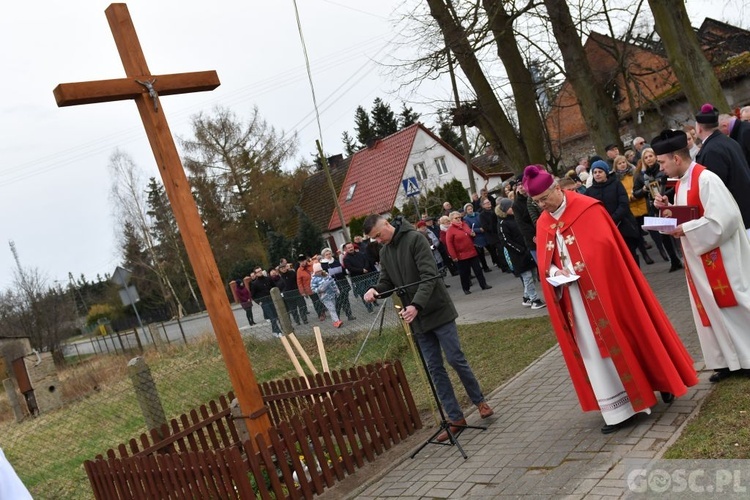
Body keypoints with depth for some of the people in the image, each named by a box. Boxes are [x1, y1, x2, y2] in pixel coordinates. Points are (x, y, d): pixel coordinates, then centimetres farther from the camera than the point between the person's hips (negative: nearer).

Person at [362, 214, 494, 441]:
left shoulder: (415, 239, -13)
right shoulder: (384, 252, 10)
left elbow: (429, 276, -21)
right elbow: (387, 281, 12)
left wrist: (416, 305, -33)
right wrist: (375, 290, -12)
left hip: (438, 311, -6)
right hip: (417, 318, 6)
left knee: (455, 359, -1)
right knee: (434, 368, 6)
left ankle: (479, 401, 22)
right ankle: (455, 418, 13)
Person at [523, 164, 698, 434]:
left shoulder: (588, 209, -10)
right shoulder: (542, 224, 7)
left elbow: (605, 247, -16)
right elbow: (544, 263, 8)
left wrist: (579, 269, -20)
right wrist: (555, 273, -11)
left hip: (602, 289, -5)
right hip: (574, 298, 5)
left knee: (620, 338, 5)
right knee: (594, 350, 7)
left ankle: (660, 380, 29)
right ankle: (619, 409, 15)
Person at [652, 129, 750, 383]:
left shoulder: (705, 179, -20)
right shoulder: (681, 184, 8)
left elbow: (723, 219, -26)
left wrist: (685, 229, -22)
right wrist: (669, 209, -1)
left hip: (720, 257, -9)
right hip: (700, 260, 9)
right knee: (713, 308, 12)